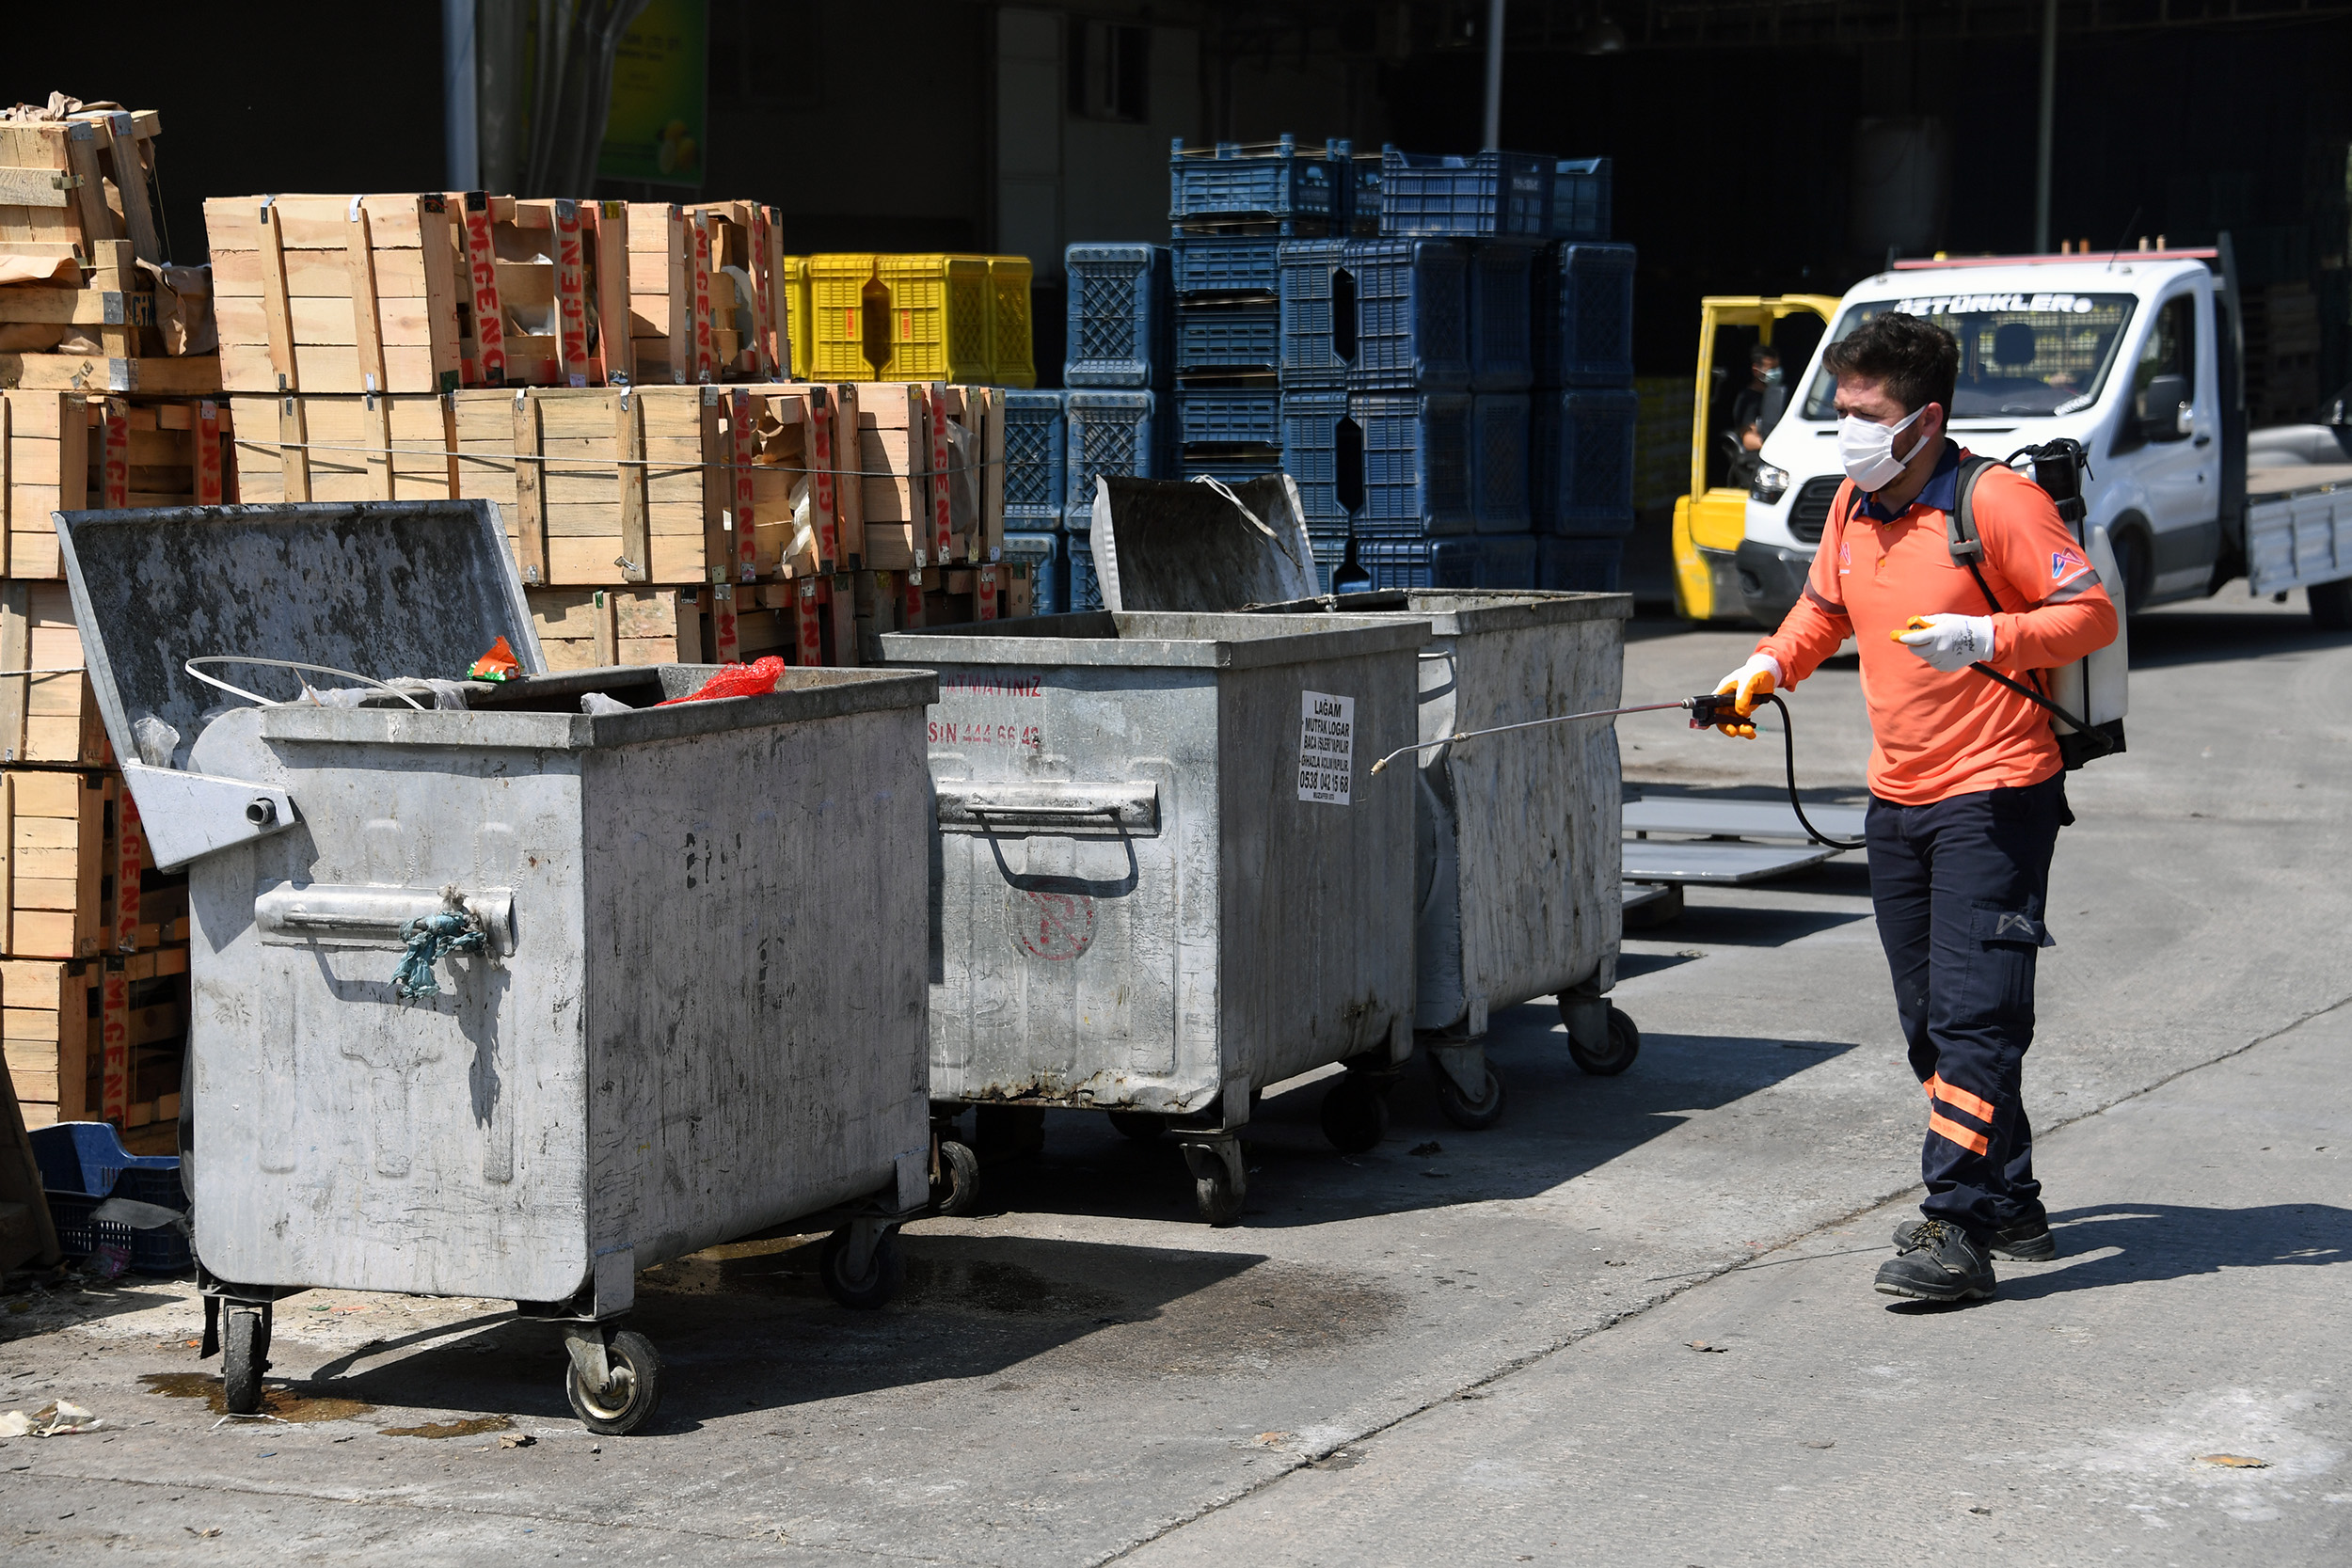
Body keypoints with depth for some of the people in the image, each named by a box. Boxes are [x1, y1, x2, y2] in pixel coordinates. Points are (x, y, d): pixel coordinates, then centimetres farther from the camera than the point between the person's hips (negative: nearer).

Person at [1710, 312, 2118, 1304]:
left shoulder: (1996, 503, -13)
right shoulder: (1853, 507, 9)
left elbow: (2092, 615, -13)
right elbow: (1824, 606, 26)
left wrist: (1986, 639, -28)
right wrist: (1769, 668, 8)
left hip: (1995, 794, -8)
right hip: (1896, 801, 8)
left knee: (1973, 1015, -13)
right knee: (1928, 1022, 11)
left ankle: (1956, 1230, -14)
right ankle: (2010, 1210, 22)